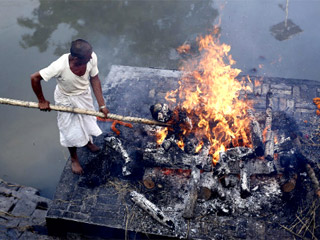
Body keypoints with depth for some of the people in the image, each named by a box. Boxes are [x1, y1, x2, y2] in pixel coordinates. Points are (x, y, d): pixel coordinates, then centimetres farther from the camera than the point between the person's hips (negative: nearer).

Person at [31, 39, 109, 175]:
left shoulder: (91, 58, -31)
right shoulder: (60, 66, -42)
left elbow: (95, 80, -17)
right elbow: (34, 78, -30)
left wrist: (101, 104, -17)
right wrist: (42, 101, -18)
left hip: (84, 95, 4)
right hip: (66, 99, -4)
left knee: (88, 120, 28)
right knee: (71, 130, 14)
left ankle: (88, 142, 63)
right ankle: (74, 158, 44)